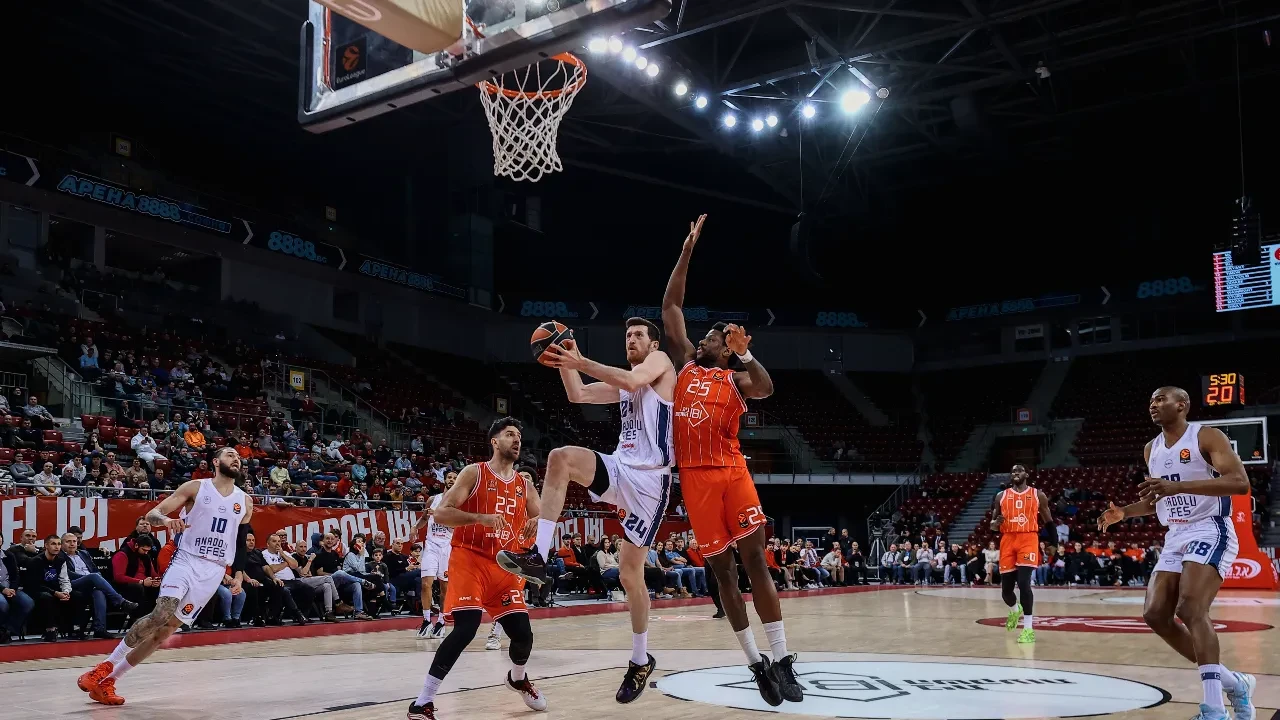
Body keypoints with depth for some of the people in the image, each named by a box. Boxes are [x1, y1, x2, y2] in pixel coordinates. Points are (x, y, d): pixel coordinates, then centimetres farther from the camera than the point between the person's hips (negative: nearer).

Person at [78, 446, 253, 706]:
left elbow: (241, 543, 19)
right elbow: (152, 514, -3)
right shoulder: (195, 487, 1)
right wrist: (167, 519, -25)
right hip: (186, 559, -3)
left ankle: (108, 680, 9)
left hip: (213, 571, 3)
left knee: (167, 629, -1)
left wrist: (238, 574, 8)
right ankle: (106, 666, -10)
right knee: (162, 614, -25)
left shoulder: (245, 502, 11)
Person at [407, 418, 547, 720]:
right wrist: (481, 517, -26)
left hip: (505, 565, 5)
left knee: (523, 634, 1)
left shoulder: (525, 485, 10)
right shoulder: (474, 473, -6)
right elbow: (440, 514, -13)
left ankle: (518, 678, 37)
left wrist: (537, 523, -11)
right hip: (470, 559, -5)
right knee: (465, 629, -22)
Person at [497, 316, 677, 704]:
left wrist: (580, 361, -23)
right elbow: (578, 395, 20)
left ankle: (641, 661, 16)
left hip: (649, 480, -7)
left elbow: (632, 380, -22)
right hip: (620, 469, 7)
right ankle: (538, 556, -28)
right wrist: (564, 363, 4)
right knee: (560, 457, -23)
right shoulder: (623, 381, 22)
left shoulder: (660, 361, 0)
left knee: (630, 573, -3)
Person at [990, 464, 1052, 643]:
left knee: (1024, 583, -19)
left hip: (1028, 540, -3)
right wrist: (996, 523, -11)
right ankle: (1015, 610, 41)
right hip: (1008, 541, 3)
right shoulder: (1001, 496, 10)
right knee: (1006, 588, 6)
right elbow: (992, 526, 13)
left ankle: (1028, 628, -14)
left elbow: (1049, 523, 12)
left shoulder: (1038, 495, 6)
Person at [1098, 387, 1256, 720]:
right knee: (1156, 615, -1)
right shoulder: (1151, 450, 14)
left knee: (1191, 609, -25)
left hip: (1210, 532, -8)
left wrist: (1178, 486, -33)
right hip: (1175, 538, 8)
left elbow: (1240, 481, -23)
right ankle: (1232, 681, 13)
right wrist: (1123, 512, 6)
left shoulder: (1206, 436, -9)